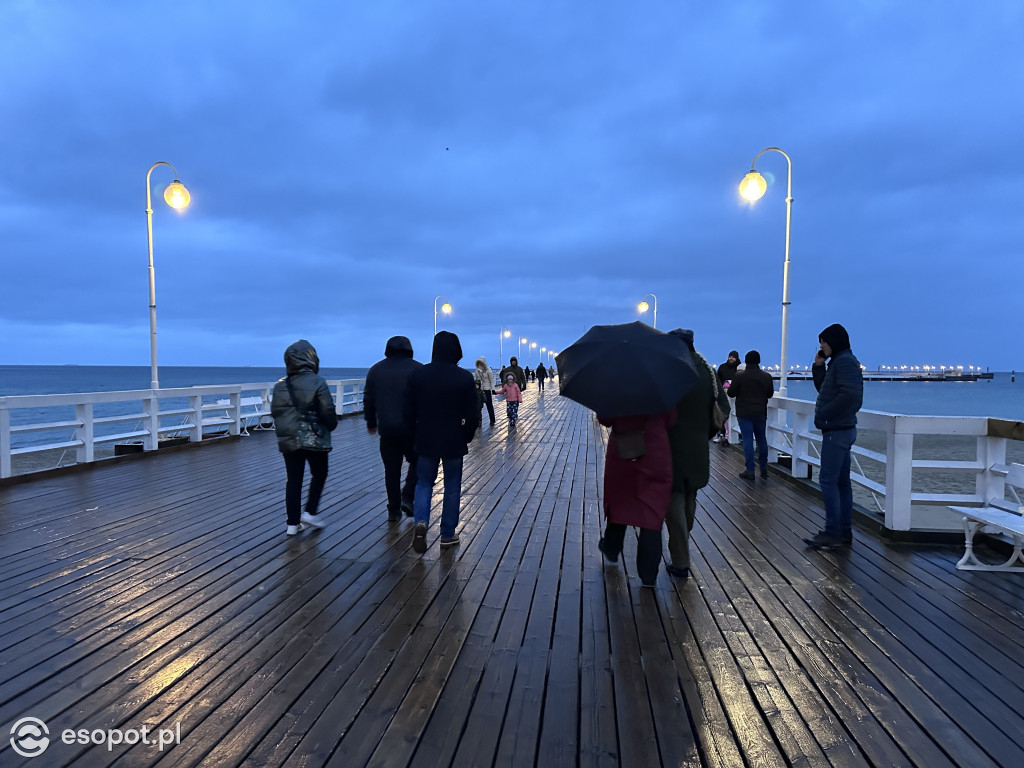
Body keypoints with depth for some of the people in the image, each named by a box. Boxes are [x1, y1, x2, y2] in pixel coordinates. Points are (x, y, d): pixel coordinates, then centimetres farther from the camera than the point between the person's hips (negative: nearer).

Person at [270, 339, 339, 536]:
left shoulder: (280, 385, 1)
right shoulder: (317, 382, -13)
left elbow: (274, 411, 5)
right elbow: (328, 410, -13)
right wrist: (331, 426, 6)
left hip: (289, 440, 4)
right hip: (315, 439, -4)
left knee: (293, 480, 10)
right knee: (319, 474, 16)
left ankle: (293, 523, 14)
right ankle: (310, 512, 8)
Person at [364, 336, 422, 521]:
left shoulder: (375, 370, 9)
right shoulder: (417, 369, -3)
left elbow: (368, 400, 13)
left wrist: (371, 423, 23)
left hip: (387, 430, 3)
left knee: (391, 469, 10)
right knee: (417, 462, 14)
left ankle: (394, 509, 14)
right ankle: (408, 497, -2)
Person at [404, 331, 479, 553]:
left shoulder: (417, 374, -4)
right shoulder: (465, 377, -8)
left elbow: (409, 410, 1)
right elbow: (473, 413, -5)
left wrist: (415, 435, 13)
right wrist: (466, 436, 10)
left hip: (425, 440, 1)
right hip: (454, 441, -1)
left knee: (424, 483, 14)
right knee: (452, 487, 12)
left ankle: (420, 522, -10)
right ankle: (448, 534, 17)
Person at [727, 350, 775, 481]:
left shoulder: (739, 376, -12)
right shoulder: (766, 376, 0)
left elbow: (731, 393, -7)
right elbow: (770, 394, 11)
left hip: (744, 413, -3)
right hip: (760, 412, 3)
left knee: (747, 439, -2)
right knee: (761, 438, 14)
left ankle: (750, 471, -3)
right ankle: (763, 468, 22)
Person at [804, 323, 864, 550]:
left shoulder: (844, 361, -14)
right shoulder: (840, 361, 17)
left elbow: (850, 395, -26)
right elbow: (824, 390, 23)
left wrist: (823, 415, -19)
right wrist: (818, 367, 10)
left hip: (837, 430, -10)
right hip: (841, 429, 10)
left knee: (827, 480, -8)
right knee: (841, 481, 12)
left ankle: (833, 533, -4)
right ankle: (844, 531, 18)